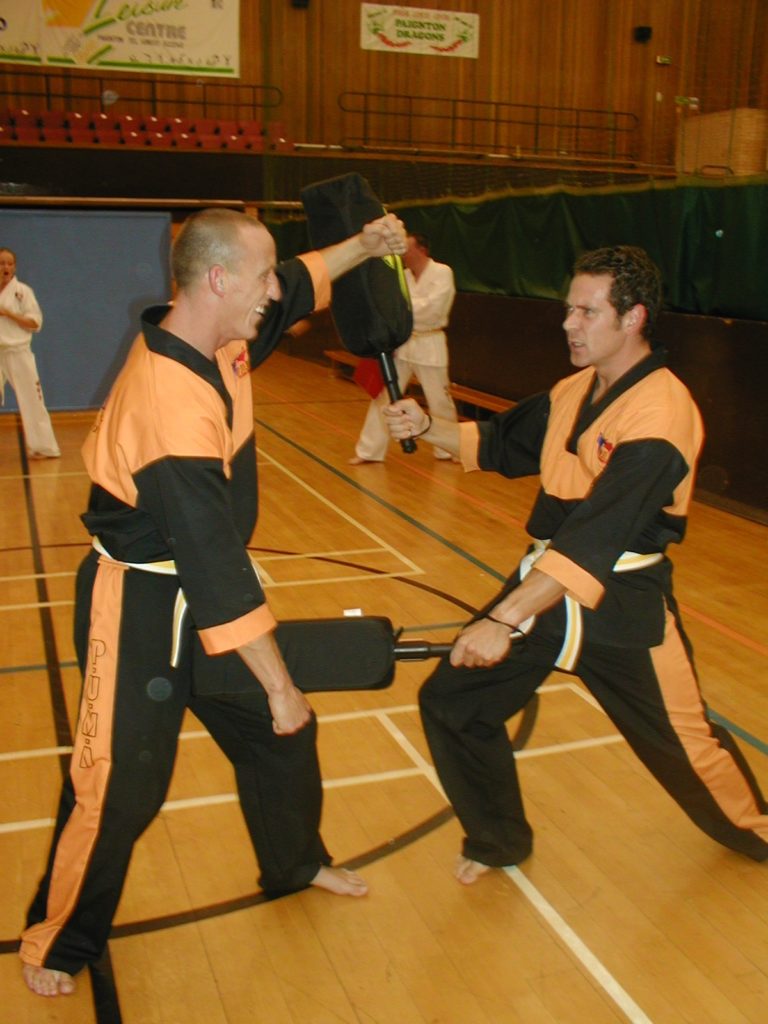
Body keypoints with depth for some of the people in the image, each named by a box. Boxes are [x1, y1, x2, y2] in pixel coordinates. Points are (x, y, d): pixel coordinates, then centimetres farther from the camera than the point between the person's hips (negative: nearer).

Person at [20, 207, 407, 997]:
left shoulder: (211, 340, -5)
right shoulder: (172, 404, -32)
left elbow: (296, 288, 18)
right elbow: (216, 565, -30)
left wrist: (363, 247, 8)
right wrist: (277, 684, -24)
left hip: (201, 592, 9)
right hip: (141, 612, -9)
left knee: (280, 736, 18)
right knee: (119, 784, 1)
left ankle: (294, 864, 43)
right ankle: (58, 940, 26)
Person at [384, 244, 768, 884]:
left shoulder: (662, 412, -23)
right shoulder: (574, 391, 5)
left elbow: (596, 540, -31)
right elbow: (502, 443, 17)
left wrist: (506, 621, -36)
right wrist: (427, 428, -1)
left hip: (622, 610, -7)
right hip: (544, 583, 7)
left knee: (682, 742, 11)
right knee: (452, 701, 4)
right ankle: (499, 842, 27)